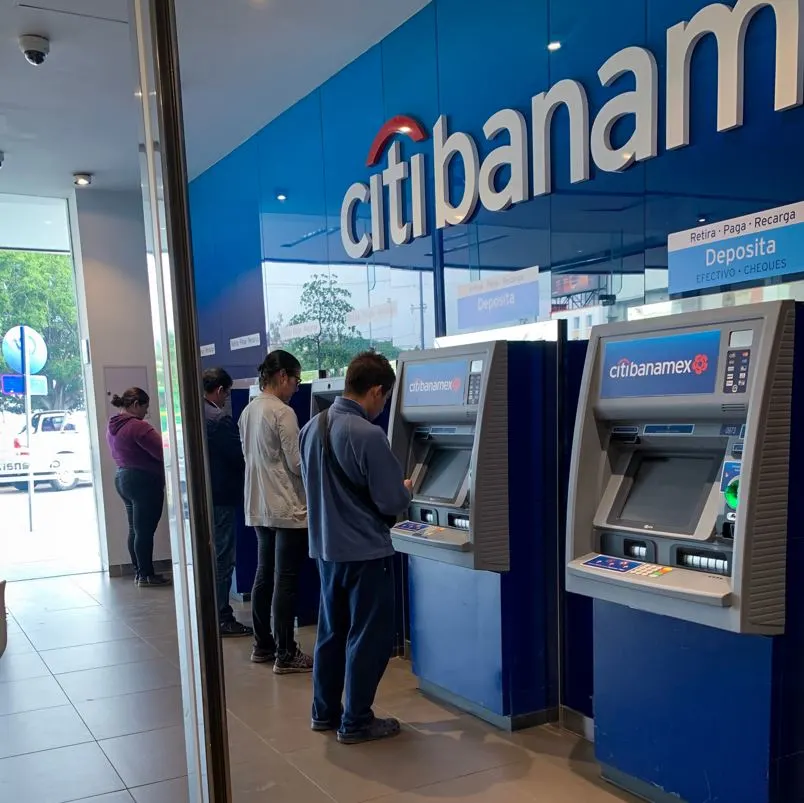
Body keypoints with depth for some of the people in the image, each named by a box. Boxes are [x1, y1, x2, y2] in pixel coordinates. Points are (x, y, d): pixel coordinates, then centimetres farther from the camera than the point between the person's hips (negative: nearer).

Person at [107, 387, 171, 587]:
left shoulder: (113, 427, 10)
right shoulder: (138, 427, -19)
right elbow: (162, 453, -21)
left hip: (122, 478, 10)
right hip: (145, 481, -10)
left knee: (135, 529, 14)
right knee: (145, 530, -3)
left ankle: (138, 572, 21)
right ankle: (146, 575, 3)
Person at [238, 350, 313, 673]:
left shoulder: (248, 411, 9)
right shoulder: (283, 412, -16)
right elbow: (297, 463, -16)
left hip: (259, 507, 9)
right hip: (287, 509, -9)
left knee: (264, 576, 15)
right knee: (286, 582, -2)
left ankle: (262, 645, 25)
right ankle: (285, 655, 4)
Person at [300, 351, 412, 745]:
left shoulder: (312, 428, 2)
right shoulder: (368, 435, -22)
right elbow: (392, 501, -17)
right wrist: (405, 489, 5)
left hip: (326, 547, 8)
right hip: (365, 551, -8)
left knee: (332, 632, 18)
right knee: (368, 637, 6)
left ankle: (325, 712, 29)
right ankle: (356, 722, 15)